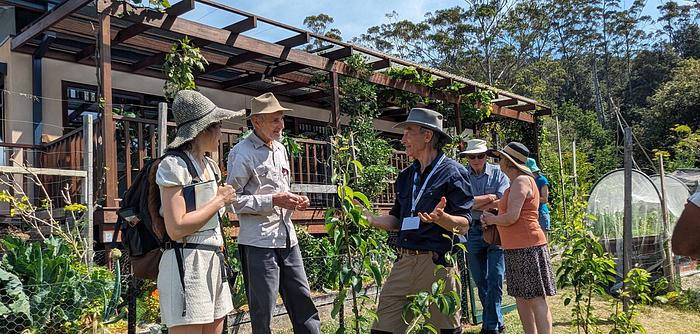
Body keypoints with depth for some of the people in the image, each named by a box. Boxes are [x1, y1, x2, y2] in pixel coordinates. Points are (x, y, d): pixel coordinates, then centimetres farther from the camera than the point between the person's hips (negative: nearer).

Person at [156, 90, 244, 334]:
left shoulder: (211, 166, 14)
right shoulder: (174, 165, -11)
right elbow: (176, 229, -20)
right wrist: (219, 201, -11)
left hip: (214, 262, 8)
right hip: (187, 265, -8)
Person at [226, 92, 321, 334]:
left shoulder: (280, 149, 15)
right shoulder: (242, 153, -9)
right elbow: (232, 199, -14)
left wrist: (294, 201, 5)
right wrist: (273, 201, -19)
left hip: (287, 237, 7)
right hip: (259, 240, -7)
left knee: (302, 300, 11)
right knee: (263, 310, 3)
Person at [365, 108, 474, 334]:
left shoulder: (452, 172, -4)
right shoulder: (405, 176, 16)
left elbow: (464, 225, -10)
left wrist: (441, 218, -29)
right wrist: (369, 219, 5)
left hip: (438, 264, -6)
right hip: (404, 262, 6)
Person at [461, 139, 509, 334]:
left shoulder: (497, 173, -1)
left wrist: (476, 204, -13)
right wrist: (490, 197, -12)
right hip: (473, 232, 2)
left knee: (494, 280, -6)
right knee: (480, 282, 12)